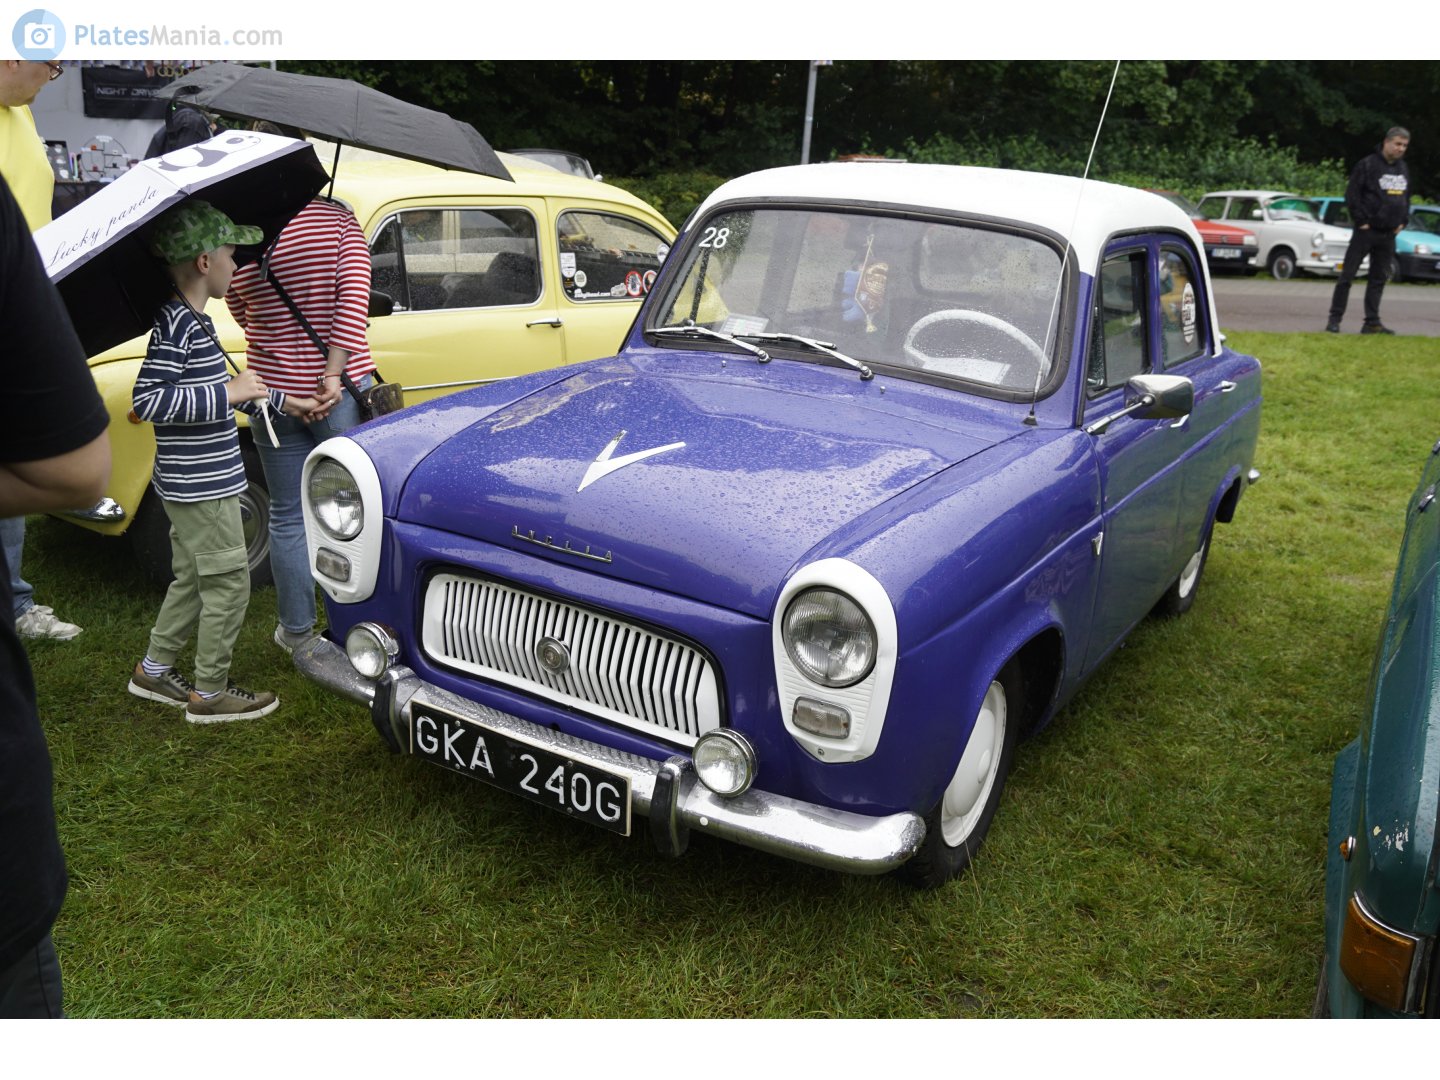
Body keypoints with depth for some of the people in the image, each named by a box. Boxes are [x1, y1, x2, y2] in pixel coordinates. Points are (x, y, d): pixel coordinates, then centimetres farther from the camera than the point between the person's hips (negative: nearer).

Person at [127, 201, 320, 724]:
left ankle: (153, 671, 33)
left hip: (194, 484, 10)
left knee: (192, 579, 20)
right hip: (200, 486, -10)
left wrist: (280, 401, 24)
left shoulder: (191, 322, 11)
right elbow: (146, 401, -26)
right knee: (228, 583, 0)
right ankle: (209, 693, 11)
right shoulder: (177, 325, -20)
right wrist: (228, 393, -24)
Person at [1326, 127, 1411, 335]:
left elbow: (1406, 198, 22)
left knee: (1379, 278, 8)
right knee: (1347, 275, -5)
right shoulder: (1368, 165, -9)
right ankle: (1335, 319, 1)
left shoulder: (1403, 169, 13)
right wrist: (1361, 221, -14)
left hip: (1389, 234, 7)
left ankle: (1372, 322, 12)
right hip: (1366, 231, -7)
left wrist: (1403, 221, 10)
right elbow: (1352, 195, -12)